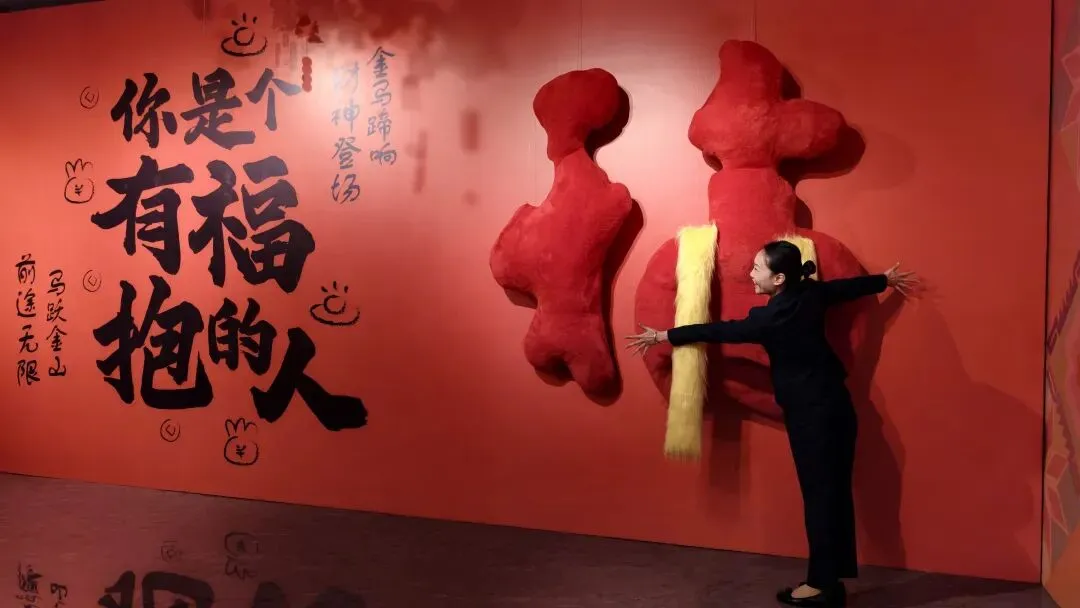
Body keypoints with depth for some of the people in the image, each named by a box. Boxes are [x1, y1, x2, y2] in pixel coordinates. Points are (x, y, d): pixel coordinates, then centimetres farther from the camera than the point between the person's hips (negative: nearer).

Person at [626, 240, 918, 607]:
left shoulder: (771, 318, -21)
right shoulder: (813, 293, 0)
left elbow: (718, 332, -14)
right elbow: (851, 287, 17)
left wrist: (662, 336, -4)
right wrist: (886, 279, 38)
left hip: (811, 413, -8)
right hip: (833, 404, 8)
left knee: (819, 494, -1)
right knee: (833, 491, 11)